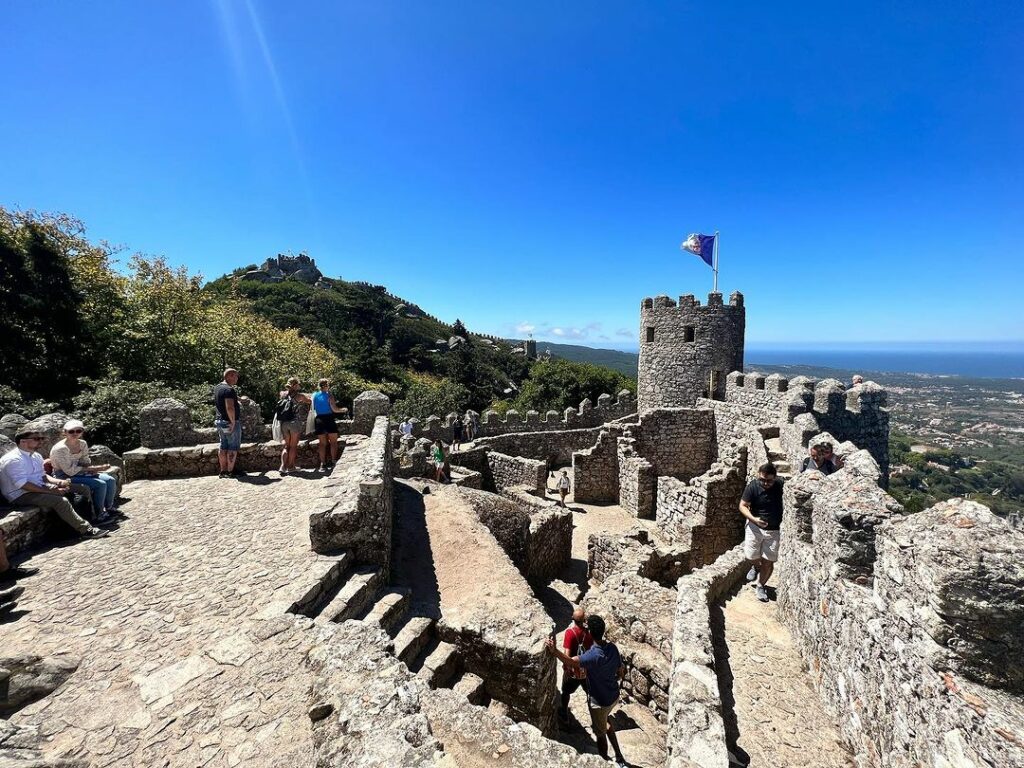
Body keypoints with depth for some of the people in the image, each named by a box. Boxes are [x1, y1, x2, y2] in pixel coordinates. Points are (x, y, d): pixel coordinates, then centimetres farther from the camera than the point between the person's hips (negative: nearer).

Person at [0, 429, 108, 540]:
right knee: (61, 501, -31)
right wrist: (50, 491, -25)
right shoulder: (13, 459, -17)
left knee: (83, 489, -2)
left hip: (41, 487, 9)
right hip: (21, 496, -9)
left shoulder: (36, 456, 11)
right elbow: (22, 485, -24)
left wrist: (59, 482, -4)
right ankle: (87, 530, -26)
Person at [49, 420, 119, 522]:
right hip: (65, 477, -7)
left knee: (111, 480, -8)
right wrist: (92, 469, -19)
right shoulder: (60, 449, -22)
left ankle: (109, 508, 10)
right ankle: (99, 514, -7)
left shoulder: (83, 444, 0)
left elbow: (86, 462, 6)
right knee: (100, 484, -23)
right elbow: (70, 471, -21)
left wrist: (94, 468, -15)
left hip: (79, 472, 7)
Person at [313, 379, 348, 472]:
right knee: (333, 442, 8)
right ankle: (333, 462, 6)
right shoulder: (329, 395, -8)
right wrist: (344, 410, 7)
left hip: (319, 420, 4)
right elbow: (335, 409, -10)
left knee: (322, 443, 9)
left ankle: (322, 464, 6)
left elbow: (313, 409, 10)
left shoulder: (314, 396, 5)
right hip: (329, 419, -4)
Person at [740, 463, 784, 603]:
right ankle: (756, 567, 39)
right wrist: (753, 518, -25)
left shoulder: (780, 485, -13)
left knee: (768, 562, 3)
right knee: (751, 557, 1)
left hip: (774, 530, 1)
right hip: (755, 527, 0)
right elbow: (743, 505, -10)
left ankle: (761, 586, 28)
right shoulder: (752, 486, -15)